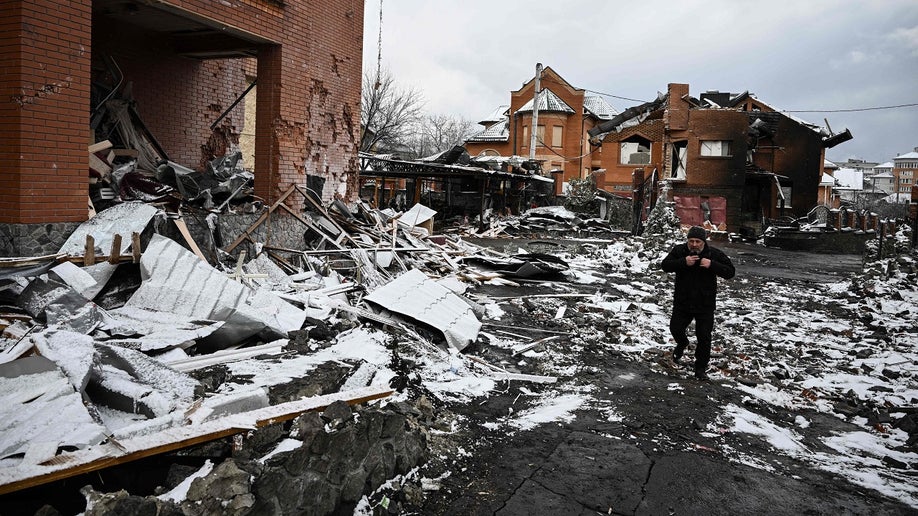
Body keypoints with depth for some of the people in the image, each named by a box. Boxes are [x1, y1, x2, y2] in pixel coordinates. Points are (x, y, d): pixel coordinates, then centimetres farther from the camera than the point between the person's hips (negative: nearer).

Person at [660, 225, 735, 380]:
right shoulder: (679, 250, -4)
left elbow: (730, 272, -9)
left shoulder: (714, 254, -7)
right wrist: (684, 262, -28)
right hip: (682, 302, 1)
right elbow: (665, 265, -13)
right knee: (675, 328, 2)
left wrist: (712, 265, -25)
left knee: (704, 337, 0)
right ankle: (682, 344, 39)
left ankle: (701, 368, 16)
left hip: (705, 305, -1)